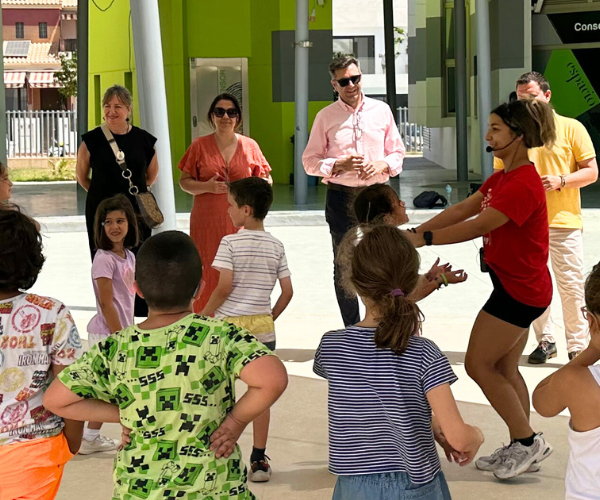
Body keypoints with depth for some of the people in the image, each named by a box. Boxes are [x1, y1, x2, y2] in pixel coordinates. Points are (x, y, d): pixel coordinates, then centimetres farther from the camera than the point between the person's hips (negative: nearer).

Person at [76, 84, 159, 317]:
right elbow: (81, 177, 10)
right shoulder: (92, 139, -2)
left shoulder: (144, 140, 2)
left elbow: (151, 176, 17)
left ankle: (140, 320, 8)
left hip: (136, 212, 1)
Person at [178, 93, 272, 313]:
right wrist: (207, 187, -12)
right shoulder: (199, 146, 6)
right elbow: (184, 181, 6)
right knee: (208, 274, -4)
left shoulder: (249, 146, 8)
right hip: (207, 222, -1)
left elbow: (265, 179, 15)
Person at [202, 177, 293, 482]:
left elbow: (225, 287, -16)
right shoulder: (275, 246, 4)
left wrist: (204, 315, -4)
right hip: (262, 326, 4)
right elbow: (287, 291, 4)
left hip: (229, 324, -4)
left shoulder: (230, 243, -9)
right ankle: (259, 460, 10)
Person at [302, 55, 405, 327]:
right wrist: (338, 165, -14)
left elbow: (397, 152, 12)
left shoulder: (381, 110, 7)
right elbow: (310, 160, 3)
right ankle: (352, 330, 17)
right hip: (341, 196, 0)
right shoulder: (325, 116, 2)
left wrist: (382, 165, -9)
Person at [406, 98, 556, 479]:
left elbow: (478, 226, -28)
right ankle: (523, 449, 22)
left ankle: (528, 441, 4)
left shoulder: (523, 184, -23)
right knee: (504, 368, 14)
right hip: (517, 286, 10)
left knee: (478, 363, -4)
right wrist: (414, 233, -4)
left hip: (520, 289, -10)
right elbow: (462, 209, 5)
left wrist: (424, 239, -27)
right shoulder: (503, 178, 10)